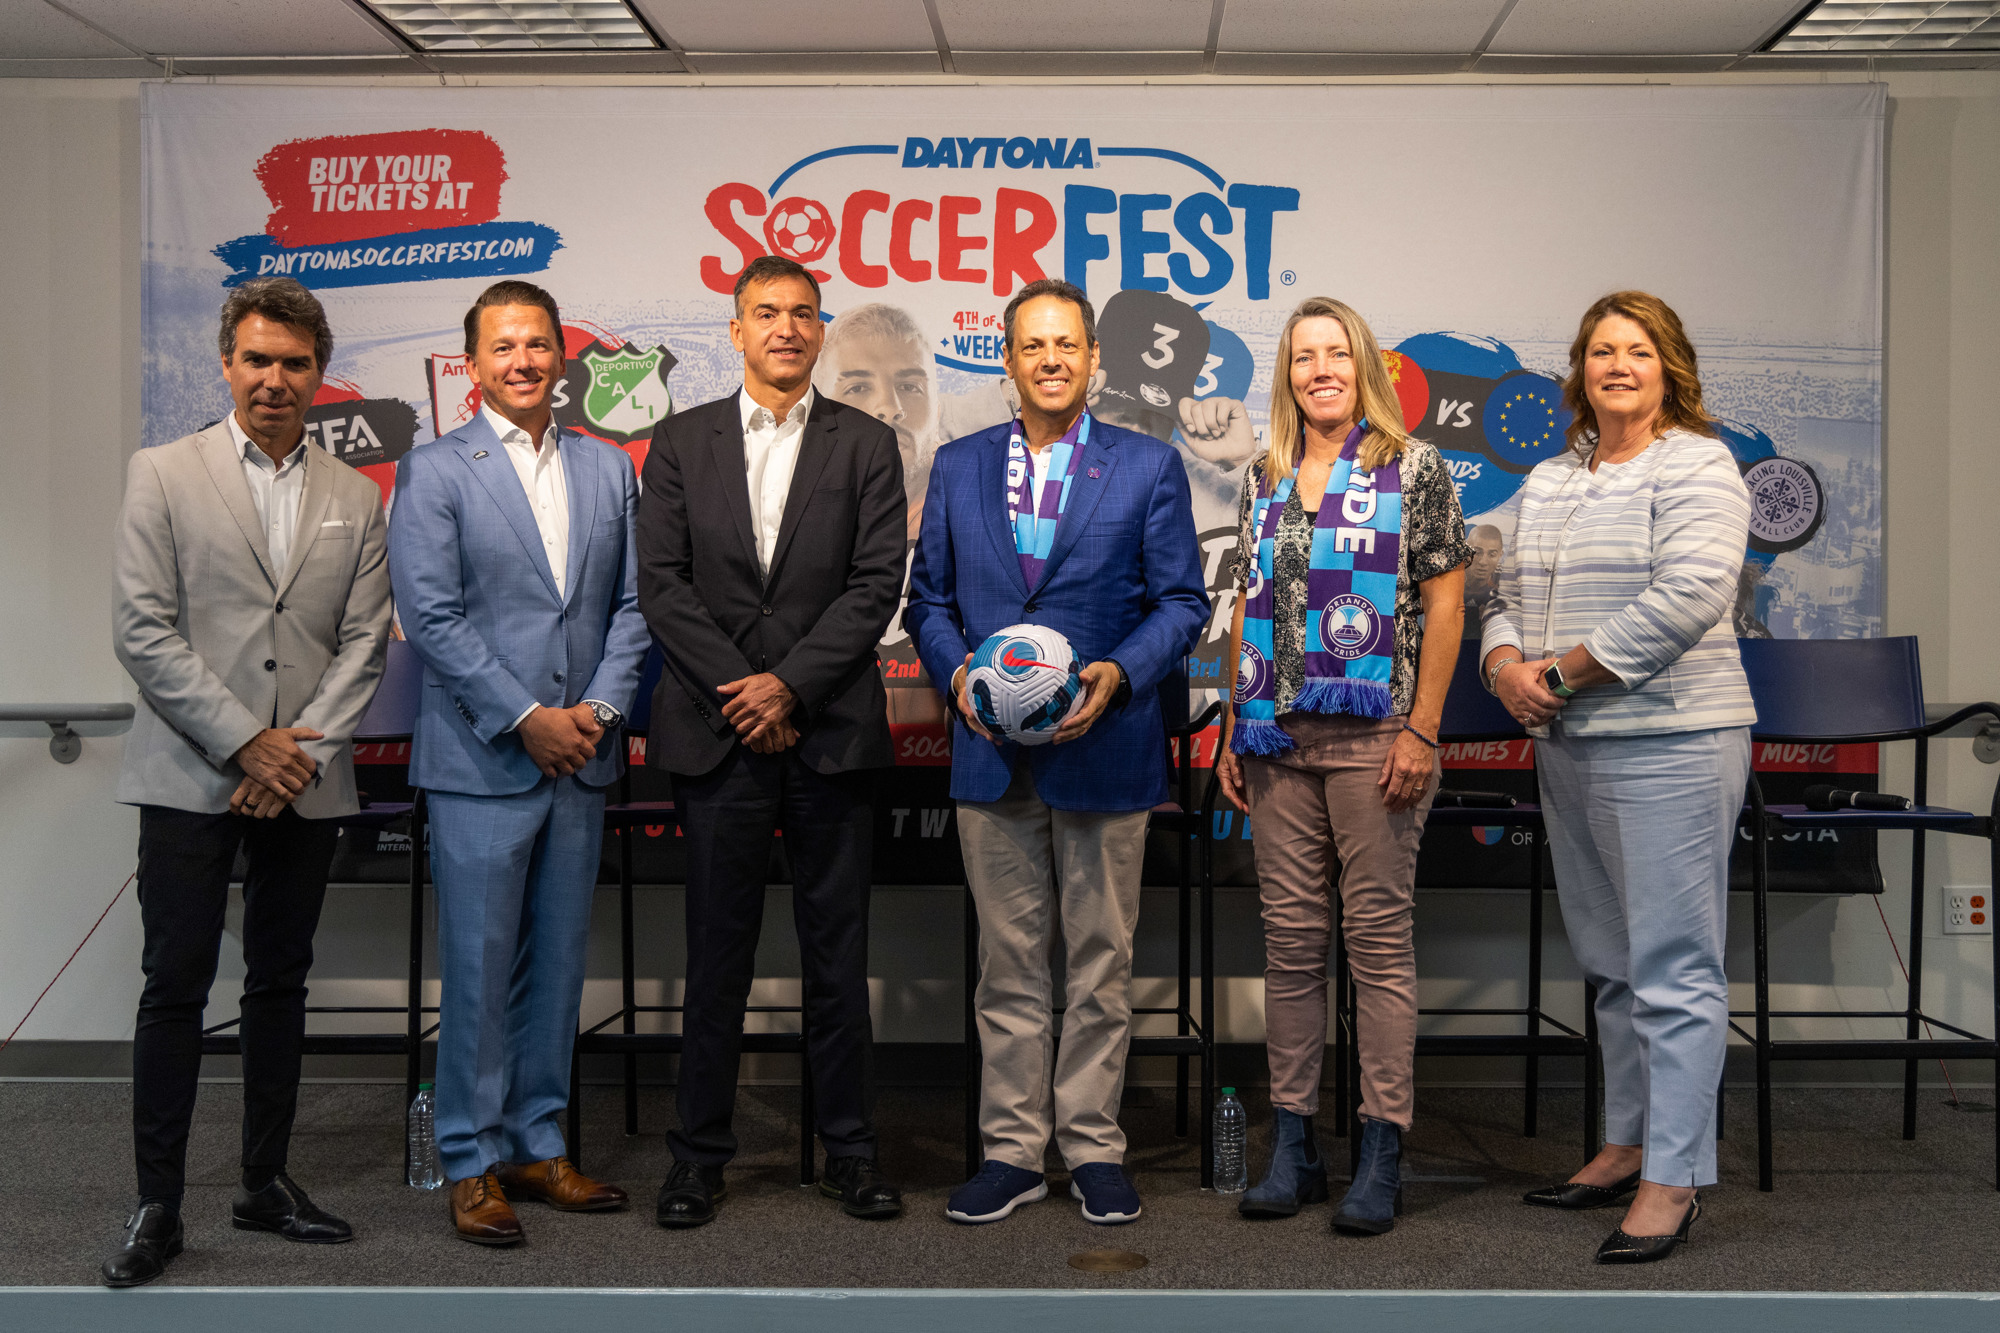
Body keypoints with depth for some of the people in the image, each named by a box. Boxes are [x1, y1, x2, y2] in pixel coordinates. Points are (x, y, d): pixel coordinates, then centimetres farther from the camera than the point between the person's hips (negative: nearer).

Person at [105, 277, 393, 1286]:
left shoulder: (354, 498, 10)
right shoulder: (163, 475, 2)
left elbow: (364, 642, 6)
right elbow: (143, 632, -5)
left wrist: (300, 751, -7)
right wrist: (243, 742, -11)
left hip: (304, 781, 3)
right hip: (190, 777, -3)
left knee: (281, 983, 10)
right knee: (175, 986, -1)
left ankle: (266, 1182, 22)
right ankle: (157, 1204, 9)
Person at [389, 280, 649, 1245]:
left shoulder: (607, 470, 12)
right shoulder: (434, 471, -1)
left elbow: (632, 604, 10)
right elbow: (430, 614, -8)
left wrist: (598, 708, -5)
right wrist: (524, 719, -13)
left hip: (580, 757, 4)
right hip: (481, 761, -4)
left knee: (559, 959, 10)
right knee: (479, 965, 0)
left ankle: (536, 1145, 22)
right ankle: (473, 1163, 12)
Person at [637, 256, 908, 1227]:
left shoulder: (866, 445, 7)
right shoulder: (682, 443, 9)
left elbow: (876, 584, -2)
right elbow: (662, 583, 1)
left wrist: (788, 684, -11)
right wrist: (739, 692, -8)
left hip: (831, 730, 0)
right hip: (717, 733, 0)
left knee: (837, 951, 6)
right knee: (717, 952, 6)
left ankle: (849, 1152, 17)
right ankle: (700, 1155, 17)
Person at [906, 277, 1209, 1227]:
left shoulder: (1149, 467, 2)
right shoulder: (958, 467, 10)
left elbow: (1182, 601, 1)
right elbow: (928, 596, 11)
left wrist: (1119, 675, -15)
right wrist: (955, 672, -7)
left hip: (1103, 749, -2)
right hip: (991, 751, 2)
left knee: (1100, 960, 7)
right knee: (1007, 962, 9)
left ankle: (1094, 1147, 19)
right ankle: (1011, 1150, 19)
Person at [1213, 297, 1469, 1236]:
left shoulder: (1414, 469, 1)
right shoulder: (1264, 479, 14)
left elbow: (1444, 604, -3)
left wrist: (1422, 732, -10)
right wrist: (1233, 728, 11)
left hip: (1373, 734, -5)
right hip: (1278, 740, 5)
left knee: (1379, 935, -2)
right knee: (1289, 936, 7)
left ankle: (1382, 1157, 6)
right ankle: (1292, 1145, 15)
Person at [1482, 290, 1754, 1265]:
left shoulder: (1695, 468, -6)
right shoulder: (1548, 482, 17)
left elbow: (1687, 599, -19)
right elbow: (1509, 597, 18)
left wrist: (1560, 673, -16)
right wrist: (1506, 665, -5)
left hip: (1668, 743, -8)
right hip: (1567, 747, 8)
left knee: (1671, 965, -4)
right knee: (1609, 961, 15)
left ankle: (1674, 1177, 4)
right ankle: (1629, 1146, 27)